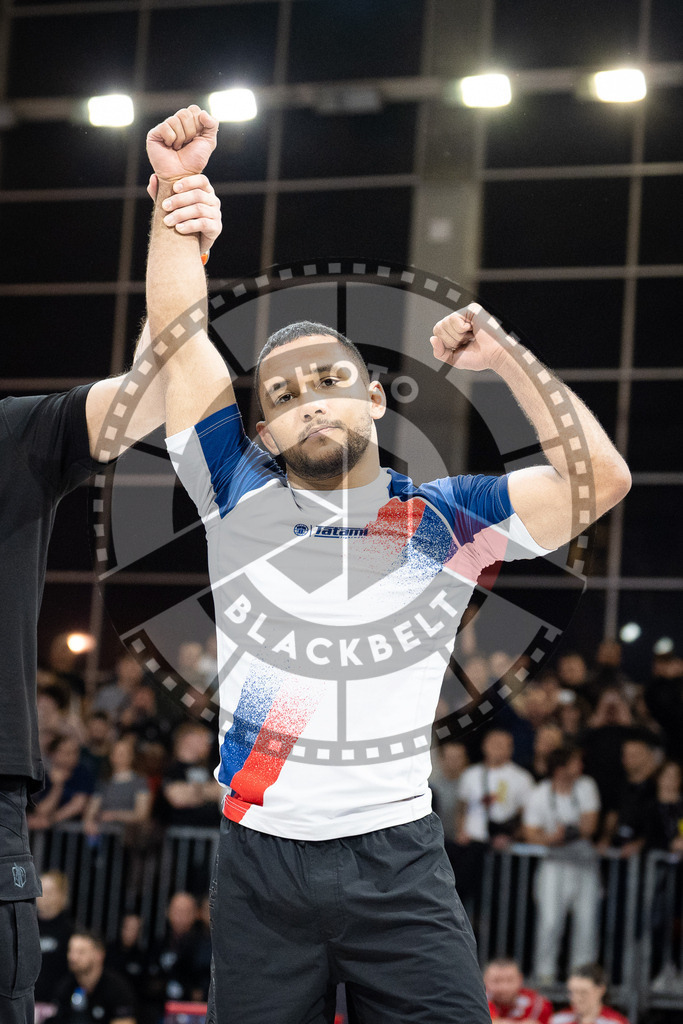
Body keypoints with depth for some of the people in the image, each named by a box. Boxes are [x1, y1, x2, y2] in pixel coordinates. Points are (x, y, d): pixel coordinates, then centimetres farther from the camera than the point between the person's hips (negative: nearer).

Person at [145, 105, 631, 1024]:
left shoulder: (440, 521, 3)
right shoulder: (242, 499, 6)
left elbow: (602, 480, -7)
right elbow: (180, 335, 1)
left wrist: (506, 358, -8)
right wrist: (175, 190, -7)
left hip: (397, 859, -1)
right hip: (259, 862, 1)